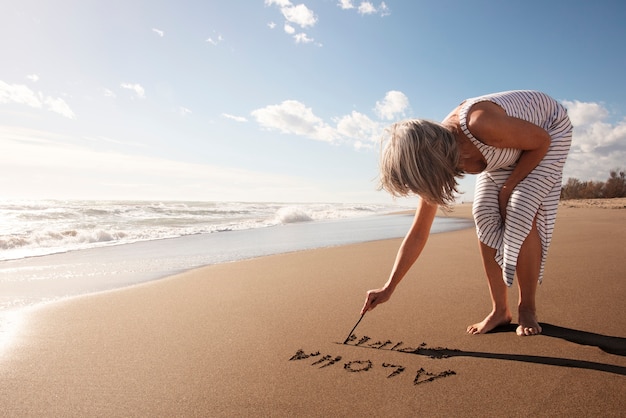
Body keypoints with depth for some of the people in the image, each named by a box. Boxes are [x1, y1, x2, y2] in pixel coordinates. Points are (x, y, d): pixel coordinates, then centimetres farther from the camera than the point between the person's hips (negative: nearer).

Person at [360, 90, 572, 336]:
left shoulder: (480, 125, -43)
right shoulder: (436, 153, -20)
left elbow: (541, 141, -23)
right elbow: (418, 234, -15)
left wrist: (508, 187, -20)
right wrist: (388, 288, -15)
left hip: (550, 131, -5)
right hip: (511, 147, 5)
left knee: (522, 214, -20)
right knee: (485, 216, -10)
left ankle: (527, 309, -4)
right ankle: (499, 310, 0)